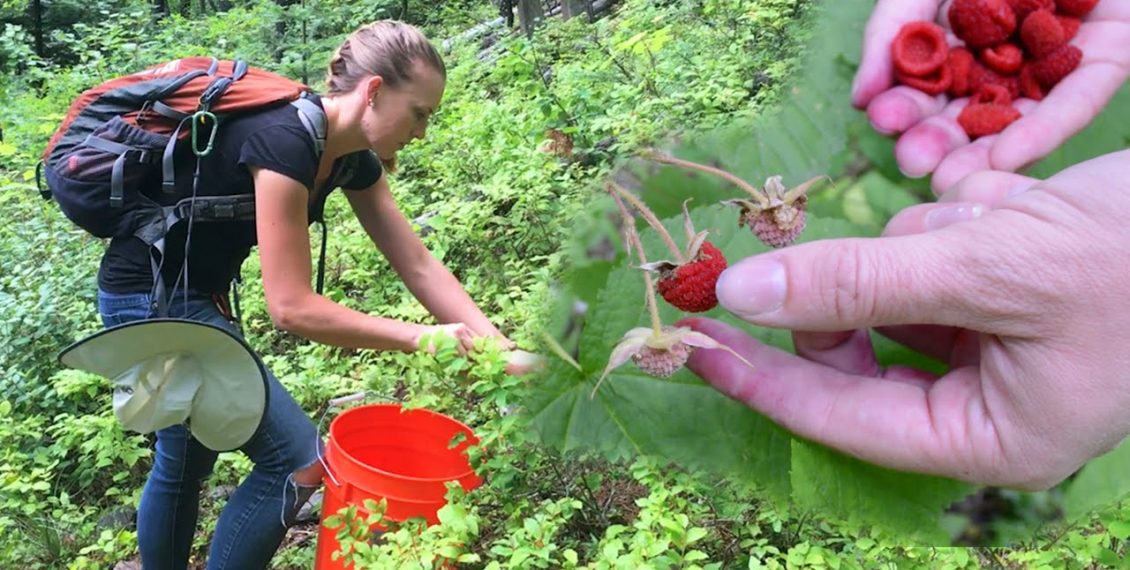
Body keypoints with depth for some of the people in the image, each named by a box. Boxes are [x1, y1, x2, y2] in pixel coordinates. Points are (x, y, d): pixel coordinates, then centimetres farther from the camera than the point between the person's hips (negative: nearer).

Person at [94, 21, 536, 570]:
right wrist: (420, 337, -24)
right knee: (295, 457, -6)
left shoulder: (350, 154, -2)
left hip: (193, 293, 9)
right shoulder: (283, 140, -29)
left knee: (185, 460, 21)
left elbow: (419, 266, -2)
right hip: (152, 297, -9)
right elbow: (292, 307, -28)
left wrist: (504, 354, -8)